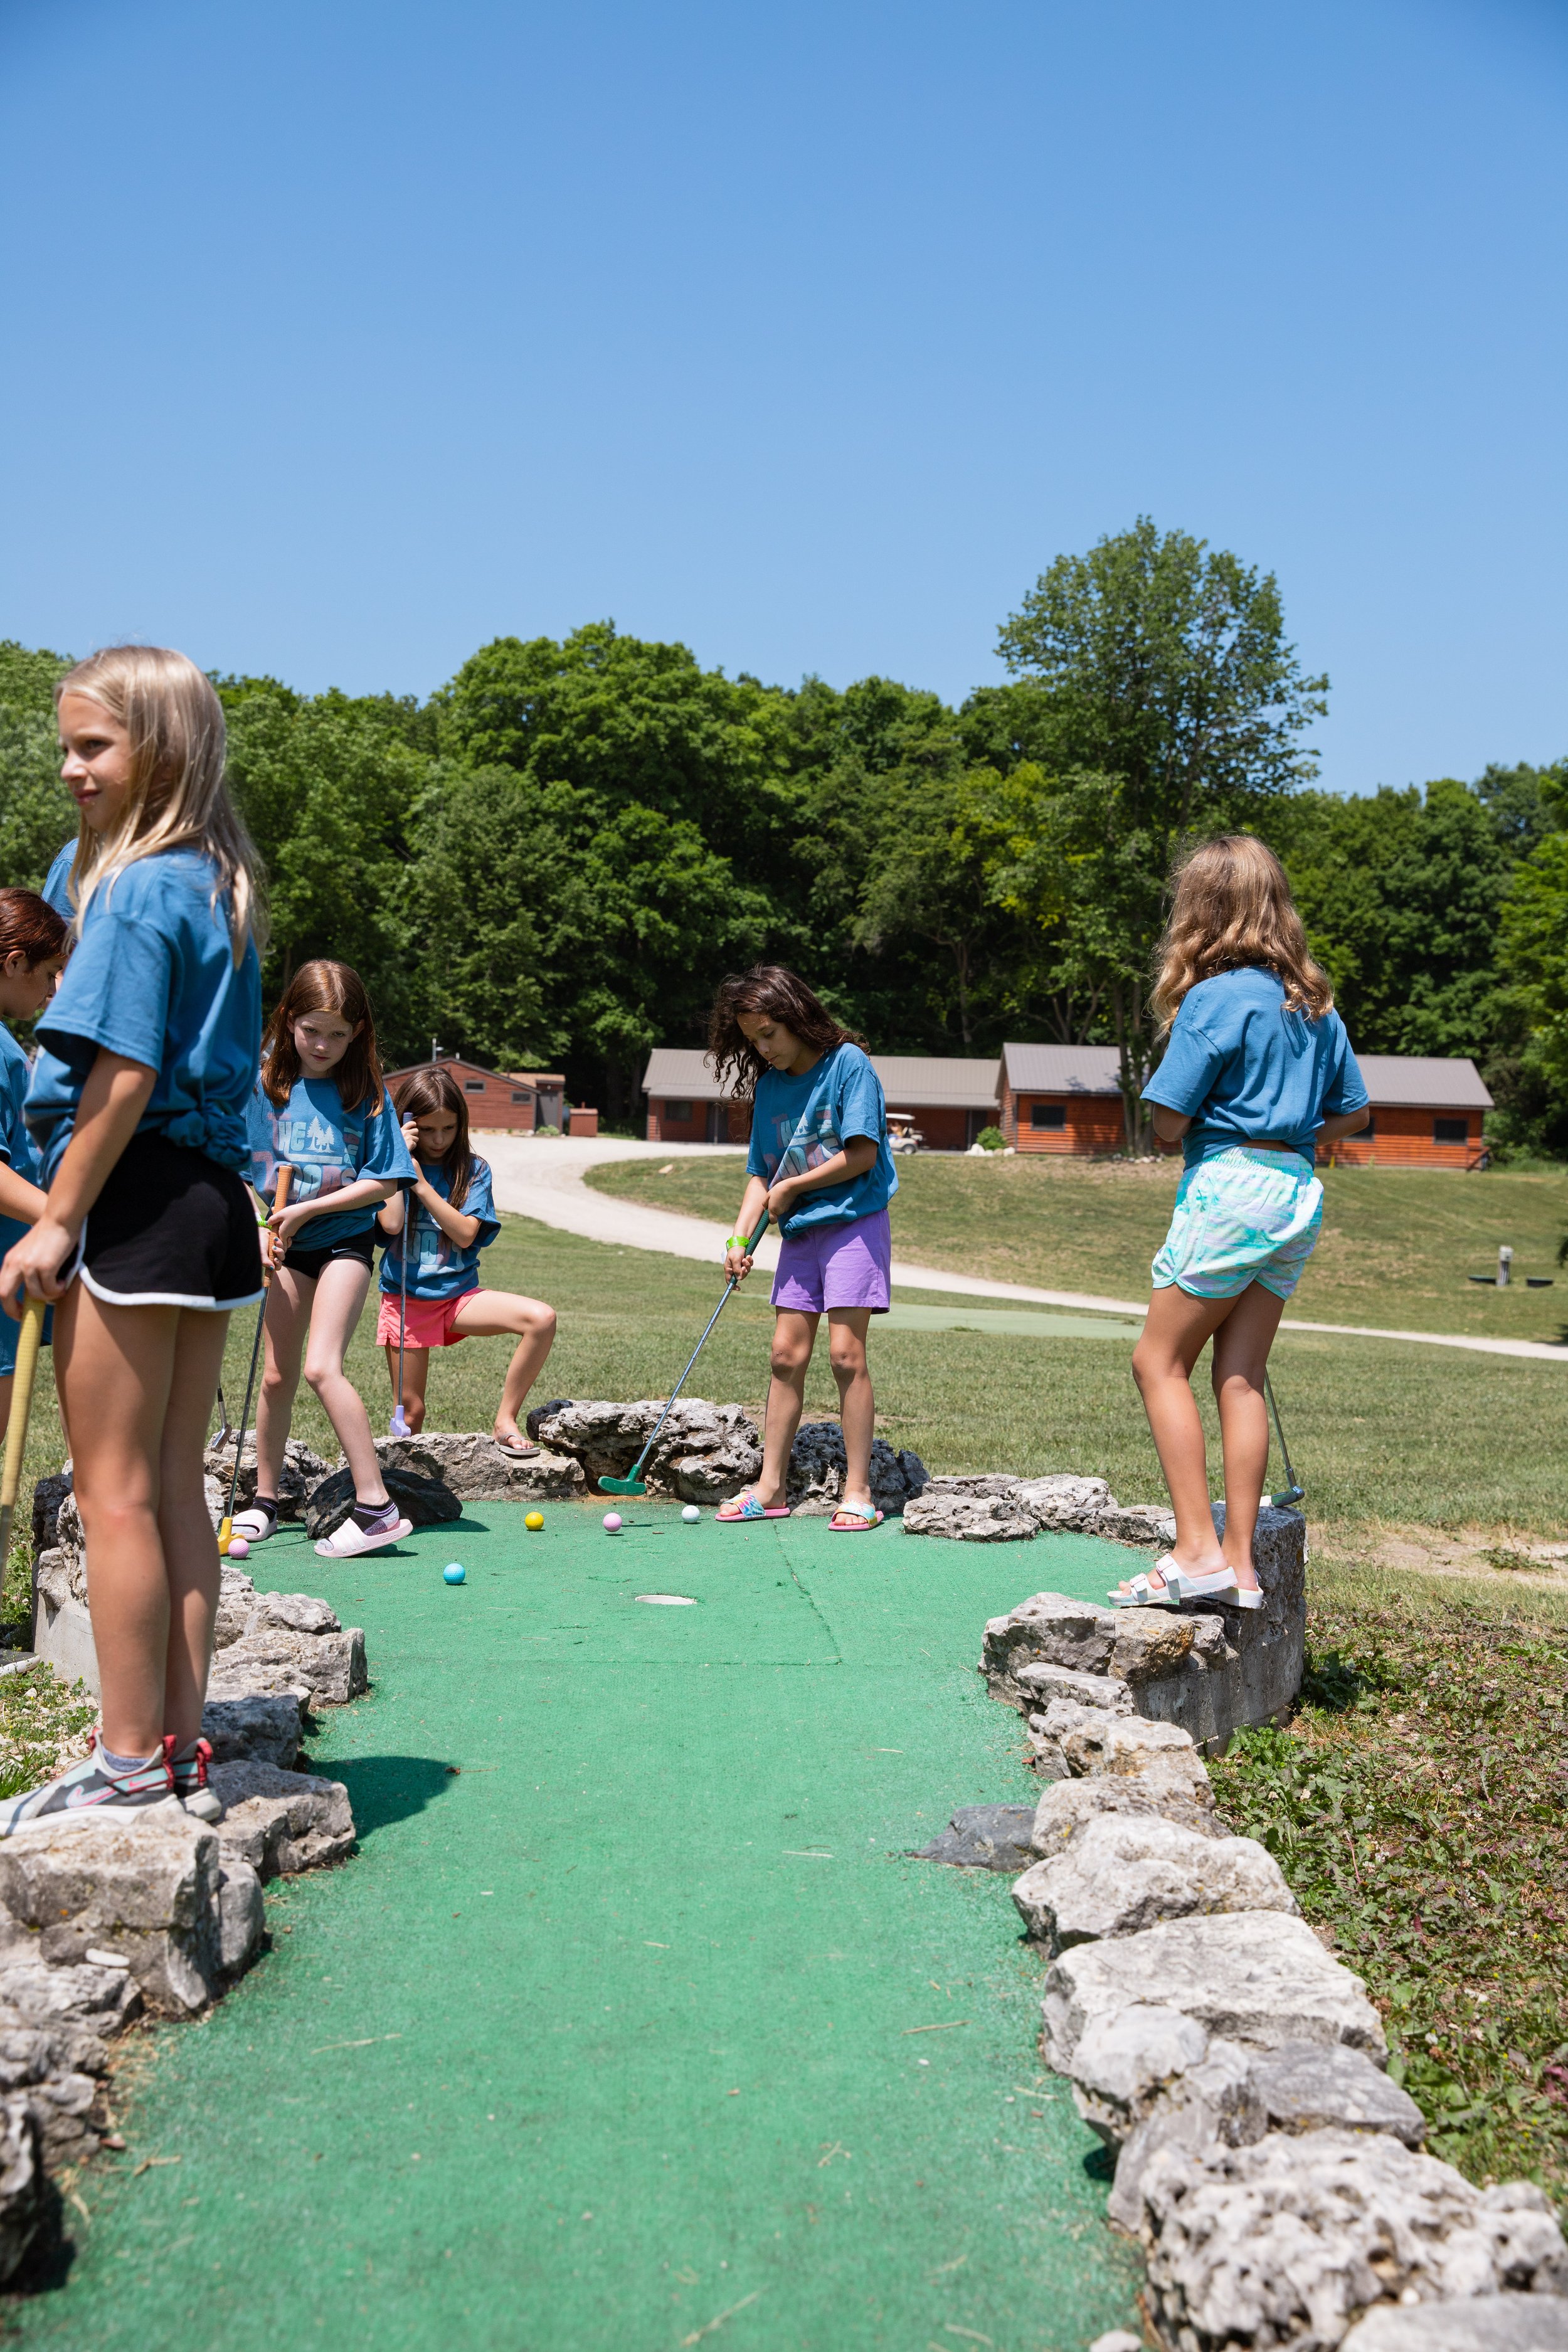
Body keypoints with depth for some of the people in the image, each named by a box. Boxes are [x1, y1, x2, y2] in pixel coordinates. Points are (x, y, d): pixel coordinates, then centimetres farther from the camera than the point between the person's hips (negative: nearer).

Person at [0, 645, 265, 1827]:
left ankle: (130, 1763, 8)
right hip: (217, 1198, 9)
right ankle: (182, 1749, 20)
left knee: (116, 1491, 0)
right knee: (175, 1487, 13)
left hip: (136, 1198, -9)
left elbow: (125, 1074, -18)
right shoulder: (222, 889, 14)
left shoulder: (137, 890, -12)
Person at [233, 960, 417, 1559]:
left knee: (321, 1367, -16)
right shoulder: (264, 1080, 0)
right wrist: (265, 1227, -11)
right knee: (277, 1374, 7)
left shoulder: (366, 1092, -6)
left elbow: (381, 1183, -9)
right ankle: (264, 1503, 23)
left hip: (345, 1240, -3)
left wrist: (306, 1210, -15)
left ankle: (376, 1508, -14)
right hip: (288, 1243, 3)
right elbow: (243, 1166, 2)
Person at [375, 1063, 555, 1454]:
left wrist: (421, 1183, -17)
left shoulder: (473, 1170, 0)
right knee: (410, 1413, 3)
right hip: (405, 1299, -1)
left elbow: (466, 1234, -13)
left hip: (459, 1296, 1)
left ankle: (506, 1421, -14)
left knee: (542, 1318, -23)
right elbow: (391, 1223, -19)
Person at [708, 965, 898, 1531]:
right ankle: (771, 1488, 10)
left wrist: (791, 1188, -7)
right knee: (786, 1355, 4)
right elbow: (761, 1174, 10)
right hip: (799, 1231, 6)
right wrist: (740, 1236, -4)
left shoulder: (848, 1062, -8)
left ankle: (858, 1490, -3)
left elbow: (862, 1153, -14)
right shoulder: (769, 1085, 10)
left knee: (844, 1354, -10)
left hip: (854, 1223, -6)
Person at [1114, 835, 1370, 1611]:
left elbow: (1169, 1123, -10)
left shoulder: (1216, 995, -10)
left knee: (1160, 1362, 2)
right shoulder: (1315, 1002, 12)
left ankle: (1197, 1551, -3)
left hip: (1229, 1186, -7)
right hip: (1298, 1196, 7)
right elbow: (1352, 1112, 19)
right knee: (1241, 1375, 9)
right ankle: (1238, 1560, 8)